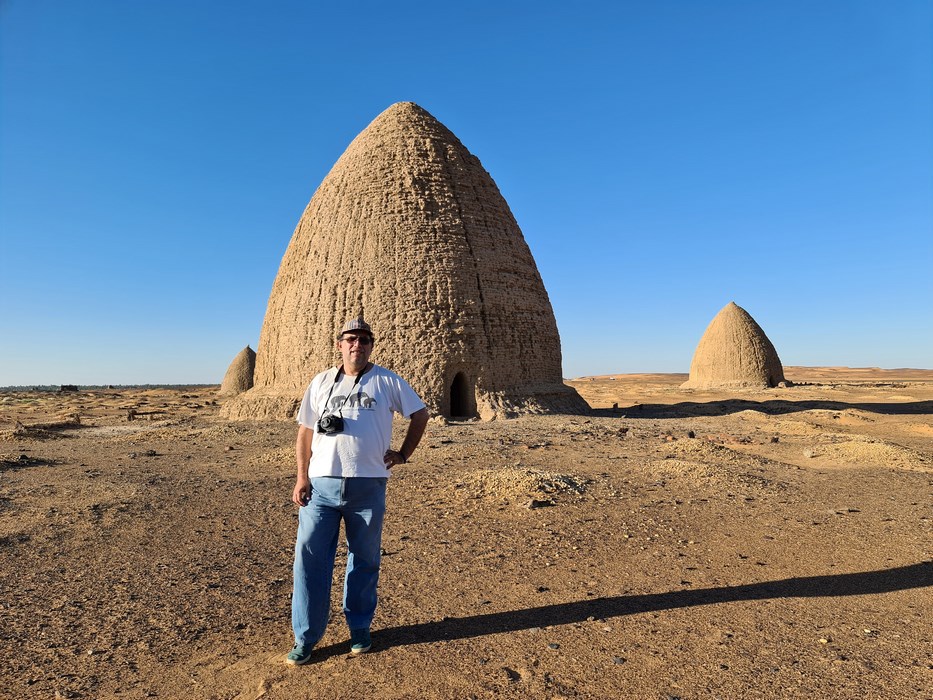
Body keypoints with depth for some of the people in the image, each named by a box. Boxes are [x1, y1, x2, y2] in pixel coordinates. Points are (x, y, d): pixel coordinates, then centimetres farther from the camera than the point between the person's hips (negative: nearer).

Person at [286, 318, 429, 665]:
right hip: (321, 484, 2)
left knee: (365, 559, 10)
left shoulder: (387, 381, 3)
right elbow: (305, 431, 10)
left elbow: (420, 414, 11)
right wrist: (301, 477, 1)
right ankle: (305, 638, 16)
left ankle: (360, 629, 29)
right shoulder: (321, 382, 10)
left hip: (368, 485, -1)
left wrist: (403, 454, 6)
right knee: (309, 556, 0)